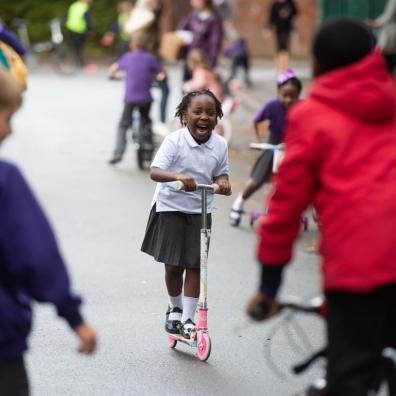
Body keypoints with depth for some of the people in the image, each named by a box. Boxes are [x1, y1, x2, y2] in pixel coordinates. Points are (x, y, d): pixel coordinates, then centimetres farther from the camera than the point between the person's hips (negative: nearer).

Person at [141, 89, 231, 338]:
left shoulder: (220, 145, -6)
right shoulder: (175, 141, -17)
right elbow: (155, 172, -26)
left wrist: (223, 183, -17)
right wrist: (178, 176, -45)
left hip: (200, 211, 2)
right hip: (171, 207, -2)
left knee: (195, 266, 0)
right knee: (173, 265, 3)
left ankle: (188, 319, 9)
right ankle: (175, 308, 29)